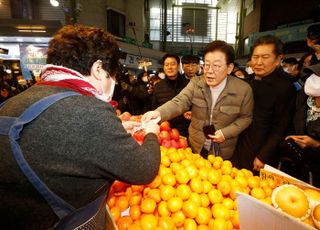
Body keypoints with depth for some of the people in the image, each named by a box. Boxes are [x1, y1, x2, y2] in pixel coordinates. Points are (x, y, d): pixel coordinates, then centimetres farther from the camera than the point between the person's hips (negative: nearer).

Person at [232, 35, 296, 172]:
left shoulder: (285, 88, -15)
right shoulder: (249, 81, 5)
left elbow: (280, 128, -15)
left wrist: (263, 156, -15)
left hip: (257, 154, -6)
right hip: (238, 148, 6)